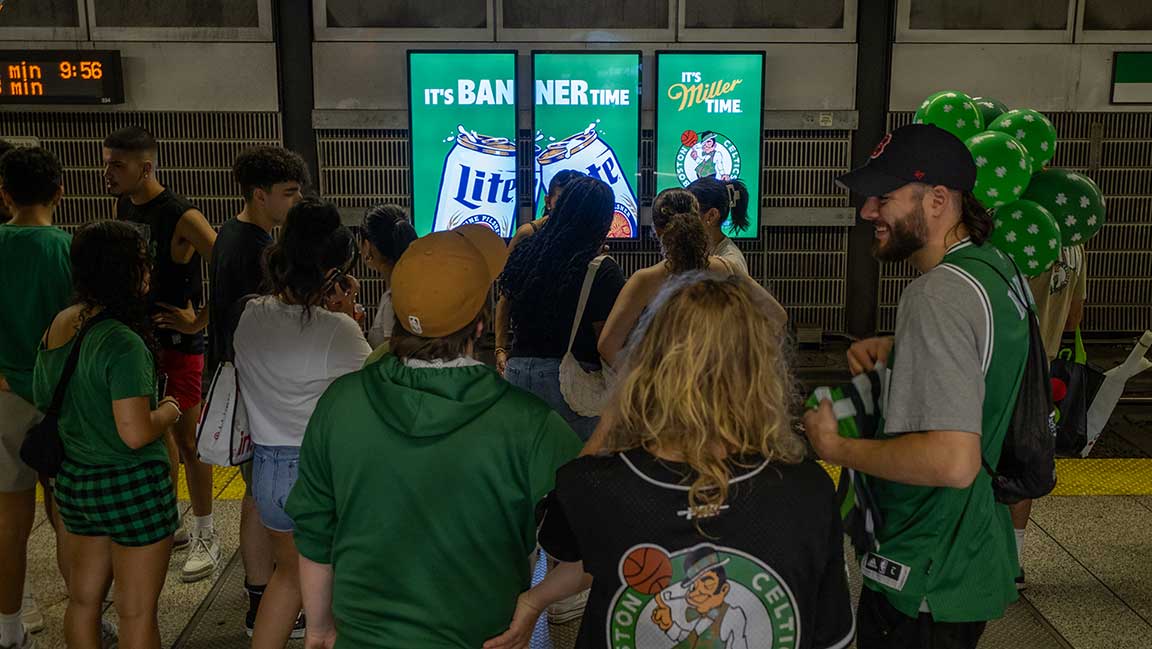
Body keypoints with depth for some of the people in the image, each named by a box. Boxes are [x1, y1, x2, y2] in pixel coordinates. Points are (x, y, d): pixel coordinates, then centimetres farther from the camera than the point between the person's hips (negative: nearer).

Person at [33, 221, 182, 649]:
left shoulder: (57, 327, 1)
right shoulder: (122, 343, -24)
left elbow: (42, 401, 15)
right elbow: (136, 434, -27)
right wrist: (168, 412, -9)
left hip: (74, 481, 8)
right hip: (132, 486, -8)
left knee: (83, 600, 21)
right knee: (137, 613, 7)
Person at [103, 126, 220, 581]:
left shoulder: (181, 218, -19)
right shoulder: (122, 207, 4)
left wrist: (200, 321, -21)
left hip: (178, 342, -7)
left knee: (187, 441, 1)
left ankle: (205, 536, 15)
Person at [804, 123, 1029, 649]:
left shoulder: (939, 294, -26)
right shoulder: (996, 266, 3)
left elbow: (953, 461, -33)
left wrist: (835, 447, -21)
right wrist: (891, 349, 4)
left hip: (927, 581, -9)